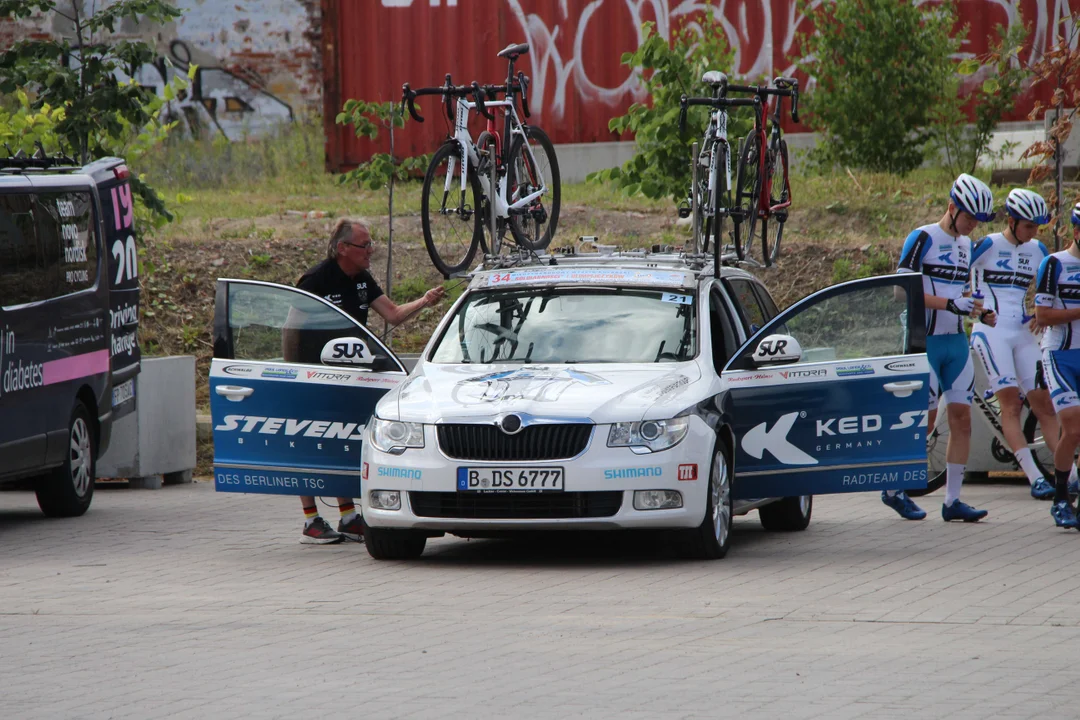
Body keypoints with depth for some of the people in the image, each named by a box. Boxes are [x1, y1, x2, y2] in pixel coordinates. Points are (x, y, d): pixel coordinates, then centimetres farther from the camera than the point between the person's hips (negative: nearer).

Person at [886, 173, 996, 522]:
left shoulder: (965, 245, 15)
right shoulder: (923, 239, -9)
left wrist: (978, 312, 5)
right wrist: (950, 304, -24)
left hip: (956, 343, 7)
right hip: (925, 340, -7)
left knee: (962, 417, -1)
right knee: (925, 418, -5)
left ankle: (952, 500, 3)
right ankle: (894, 489, 11)